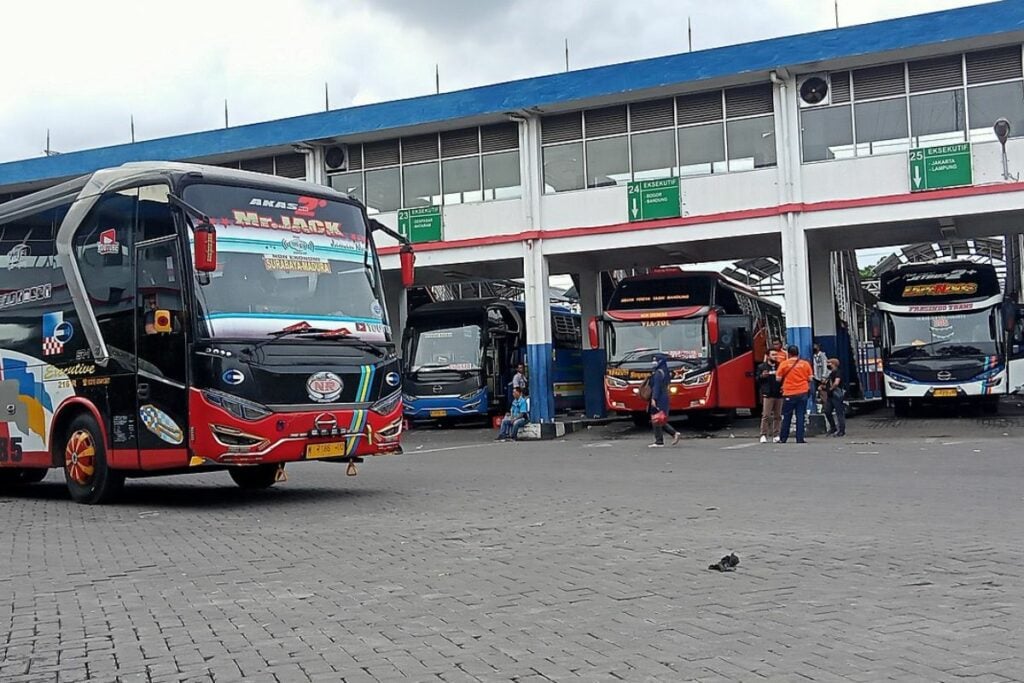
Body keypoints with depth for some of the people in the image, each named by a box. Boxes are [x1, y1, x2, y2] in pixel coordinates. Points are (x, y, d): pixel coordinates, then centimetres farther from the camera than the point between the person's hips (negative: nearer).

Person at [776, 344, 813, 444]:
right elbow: (810, 379, 4)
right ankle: (800, 438, 1)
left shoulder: (784, 364, -3)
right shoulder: (805, 364, 2)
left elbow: (778, 378, -1)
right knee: (800, 416, 4)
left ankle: (783, 438, 10)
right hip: (803, 393, 1)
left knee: (787, 417, 7)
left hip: (789, 394, -1)